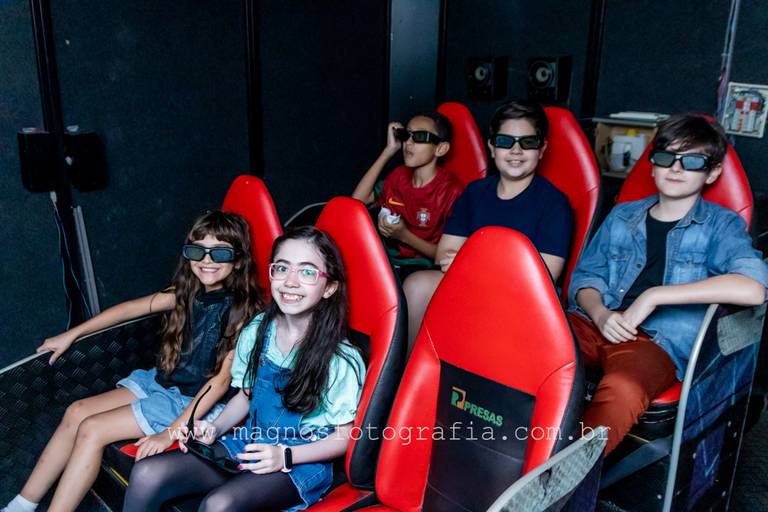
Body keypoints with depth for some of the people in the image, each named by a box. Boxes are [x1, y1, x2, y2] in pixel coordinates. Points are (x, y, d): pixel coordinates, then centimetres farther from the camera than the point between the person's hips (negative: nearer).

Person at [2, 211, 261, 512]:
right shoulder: (188, 293, -1)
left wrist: (171, 433, -24)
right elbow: (129, 309, 10)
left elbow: (222, 380, -22)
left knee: (92, 430, -13)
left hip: (194, 402, -7)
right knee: (77, 412, -2)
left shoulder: (243, 309, -20)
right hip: (161, 382, 7)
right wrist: (71, 335, 14)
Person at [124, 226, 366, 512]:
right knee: (146, 474, -13)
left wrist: (284, 455, -19)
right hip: (249, 445, 5)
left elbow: (345, 437, -8)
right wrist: (215, 429, -3)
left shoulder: (341, 360, -17)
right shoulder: (256, 332, -1)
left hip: (302, 461, -5)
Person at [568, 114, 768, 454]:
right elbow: (585, 276, 17)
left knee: (621, 390, -39)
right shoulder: (622, 216, 21)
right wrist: (600, 315, -7)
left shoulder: (721, 225, 8)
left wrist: (653, 295, -14)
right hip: (598, 324, 4)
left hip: (659, 341, -3)